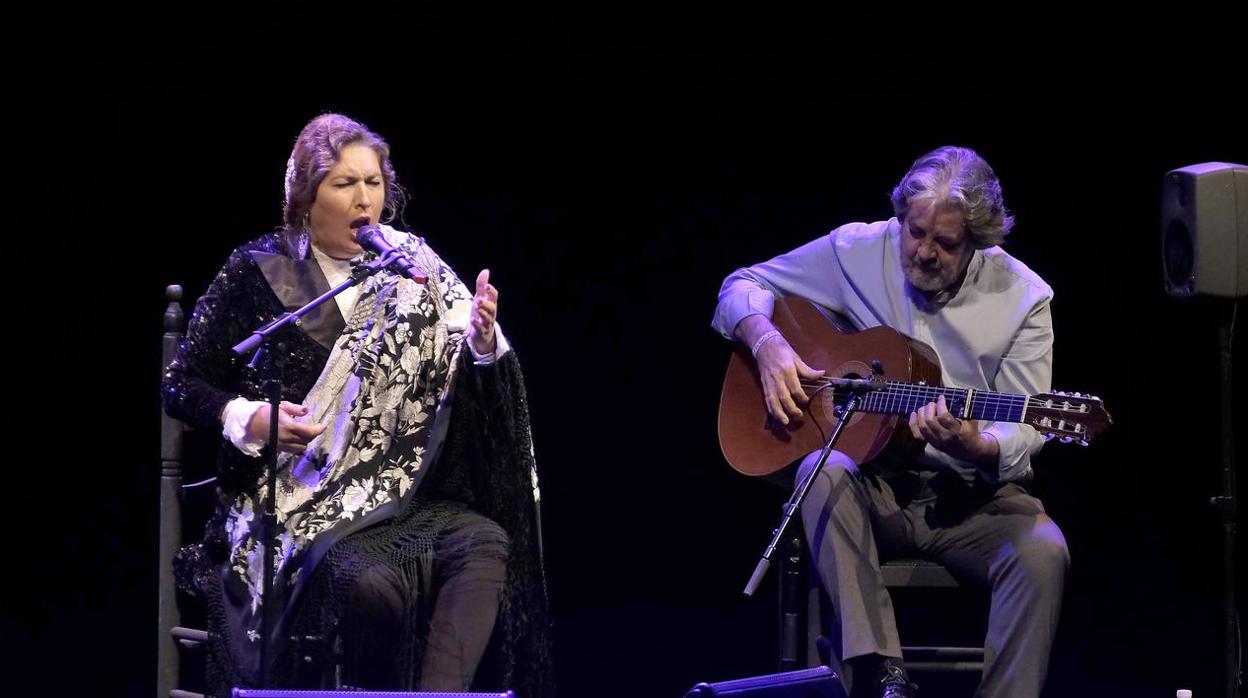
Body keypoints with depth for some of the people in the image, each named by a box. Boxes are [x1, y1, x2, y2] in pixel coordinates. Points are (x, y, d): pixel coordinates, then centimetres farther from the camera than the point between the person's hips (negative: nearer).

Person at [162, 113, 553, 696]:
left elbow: (471, 381, 2)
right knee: (370, 579, -33)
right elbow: (180, 386, 5)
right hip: (296, 497, -3)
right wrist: (247, 419, -14)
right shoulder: (256, 273, 0)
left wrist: (481, 339, -21)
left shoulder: (410, 267, 7)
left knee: (485, 540, -26)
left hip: (398, 492, 3)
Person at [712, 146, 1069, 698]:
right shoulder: (857, 252, 0)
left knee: (1042, 552, -31)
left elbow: (1023, 434, -4)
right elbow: (743, 286, 12)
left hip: (971, 497, -1)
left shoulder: (1022, 298, -3)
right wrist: (768, 344, -10)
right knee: (825, 472, -35)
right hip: (874, 485, 1)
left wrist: (976, 448, -28)